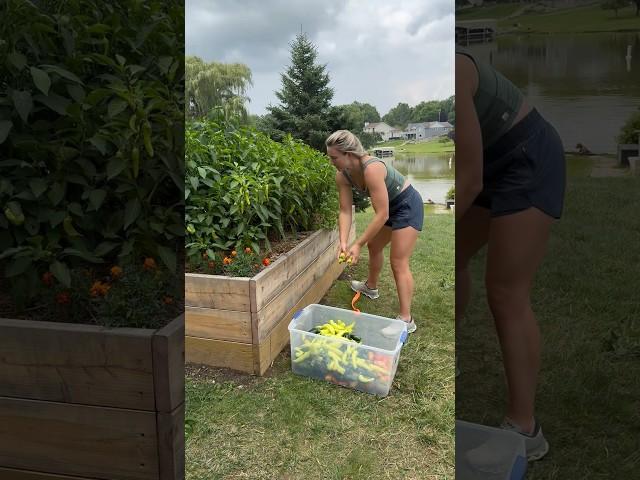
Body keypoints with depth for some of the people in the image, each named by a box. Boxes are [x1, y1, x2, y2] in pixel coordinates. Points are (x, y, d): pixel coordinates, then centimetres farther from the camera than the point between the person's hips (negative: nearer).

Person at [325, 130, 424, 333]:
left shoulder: (371, 169, -36)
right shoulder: (342, 175, -12)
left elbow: (382, 215, -35)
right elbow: (345, 211, -10)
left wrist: (358, 244, -31)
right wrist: (343, 242, -22)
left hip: (407, 204, -9)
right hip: (390, 206, 9)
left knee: (398, 262, -11)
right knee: (373, 246, 25)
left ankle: (406, 320, -6)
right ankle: (371, 287, 49)